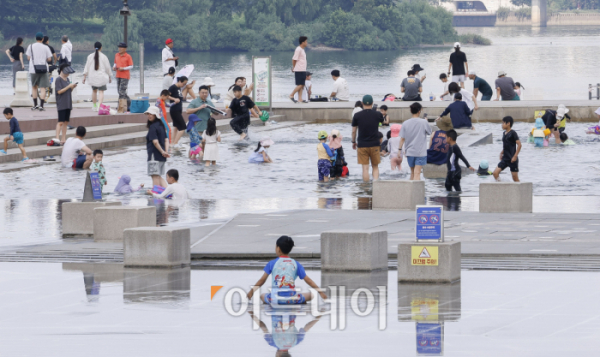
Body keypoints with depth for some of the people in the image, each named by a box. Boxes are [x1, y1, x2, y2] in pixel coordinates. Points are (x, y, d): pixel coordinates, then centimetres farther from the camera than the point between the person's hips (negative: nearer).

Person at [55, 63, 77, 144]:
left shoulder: (67, 79, 15)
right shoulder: (58, 79, -8)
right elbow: (59, 91, -15)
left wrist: (72, 87, 1)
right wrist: (69, 86, -17)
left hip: (68, 104, 8)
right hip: (61, 104, -8)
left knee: (66, 122, 8)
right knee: (61, 122, -12)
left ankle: (64, 139, 11)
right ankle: (57, 138, -14)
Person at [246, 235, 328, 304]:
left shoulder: (272, 263, 7)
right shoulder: (296, 264, 10)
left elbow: (262, 280, 11)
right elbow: (308, 280, 12)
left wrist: (252, 291, 26)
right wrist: (320, 292, 19)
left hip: (275, 298, 0)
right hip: (292, 298, 0)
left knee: (262, 296, 30)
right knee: (309, 295, 22)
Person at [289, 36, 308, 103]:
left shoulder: (302, 50, 17)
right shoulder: (298, 50, -13)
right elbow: (294, 59, -14)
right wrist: (293, 67, -2)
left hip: (303, 70, 9)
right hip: (299, 70, -9)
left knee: (302, 85, 6)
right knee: (300, 85, -8)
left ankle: (300, 99, 6)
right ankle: (291, 96, 1)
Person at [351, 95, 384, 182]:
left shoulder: (357, 116, -5)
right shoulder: (377, 115, -3)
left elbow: (353, 131, 2)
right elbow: (383, 121, 21)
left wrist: (353, 142, 19)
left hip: (362, 145, -1)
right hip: (374, 144, 1)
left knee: (365, 168, 2)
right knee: (375, 167, 11)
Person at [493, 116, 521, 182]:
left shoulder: (513, 133, -12)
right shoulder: (504, 133, 10)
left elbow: (519, 144, -16)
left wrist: (515, 156, -18)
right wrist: (502, 153, 11)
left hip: (512, 159, -7)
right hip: (505, 159, 7)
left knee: (515, 178, -1)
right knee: (495, 173, -6)